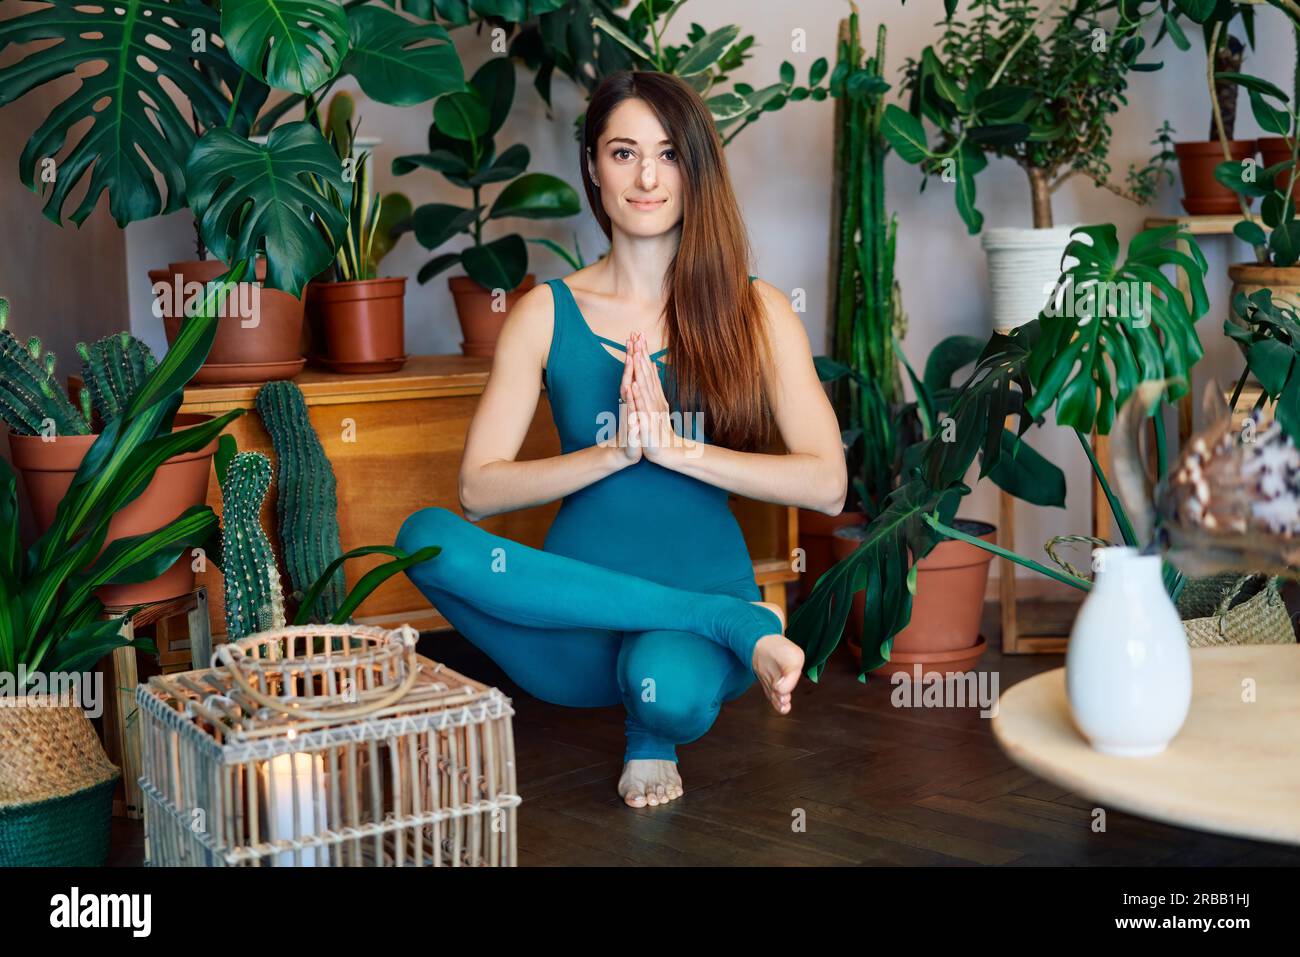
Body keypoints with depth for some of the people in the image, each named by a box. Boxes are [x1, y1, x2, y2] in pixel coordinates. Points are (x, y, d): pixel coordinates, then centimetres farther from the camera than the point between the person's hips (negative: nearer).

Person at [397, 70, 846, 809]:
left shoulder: (754, 312, 3)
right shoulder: (548, 313, 5)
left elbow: (827, 484, -7)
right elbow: (478, 488, -4)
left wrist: (675, 447, -16)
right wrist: (615, 452, -16)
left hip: (706, 594, -2)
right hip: (580, 621, 3)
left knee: (667, 686, -38)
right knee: (425, 536, -27)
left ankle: (653, 738, 4)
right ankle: (746, 625, -22)